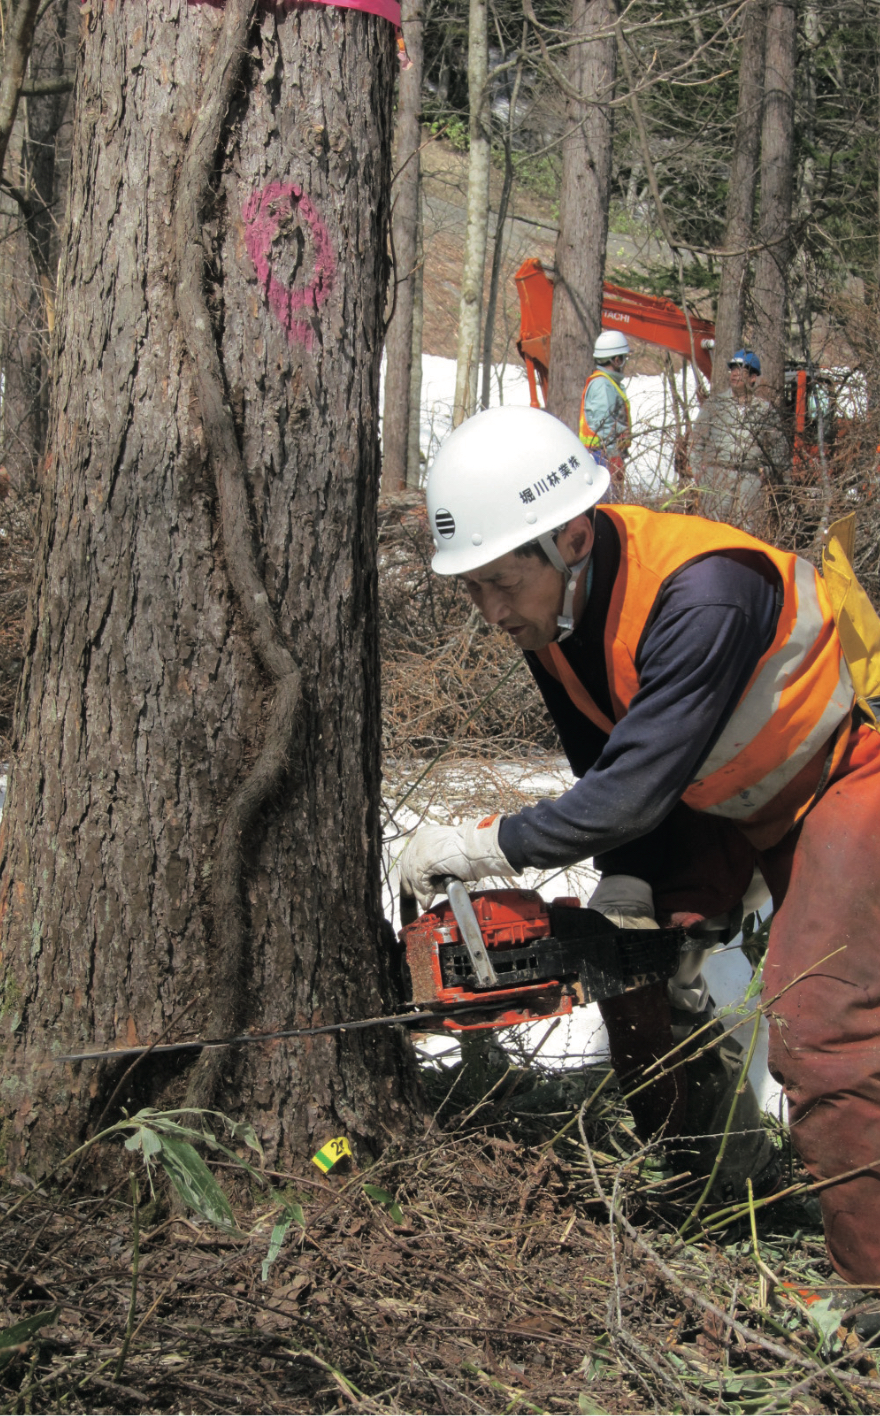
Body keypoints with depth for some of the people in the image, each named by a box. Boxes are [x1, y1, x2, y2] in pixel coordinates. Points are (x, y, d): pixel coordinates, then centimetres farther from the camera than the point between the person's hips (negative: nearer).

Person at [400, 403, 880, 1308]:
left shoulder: (702, 597, -39)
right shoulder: (551, 602, -12)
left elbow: (631, 792, -39)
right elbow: (603, 766, -1)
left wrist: (473, 847, -31)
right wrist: (638, 901, -9)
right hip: (712, 788, 9)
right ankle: (712, 1175, 26)